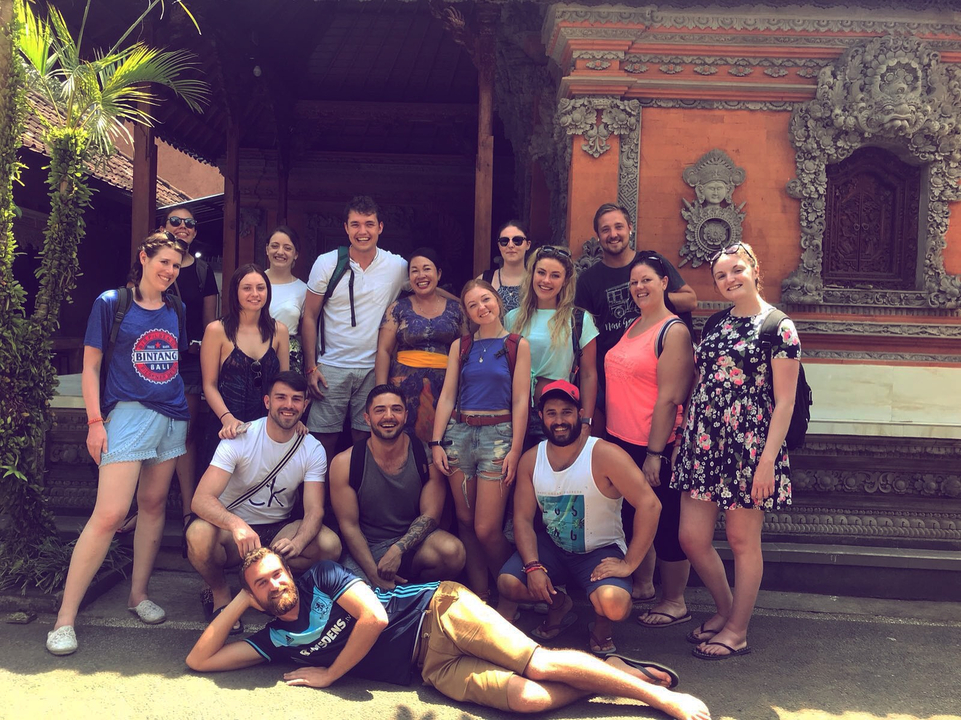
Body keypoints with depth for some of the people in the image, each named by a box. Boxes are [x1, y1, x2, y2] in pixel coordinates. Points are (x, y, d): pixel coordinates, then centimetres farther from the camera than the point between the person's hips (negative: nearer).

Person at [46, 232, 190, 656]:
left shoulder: (176, 310, 12)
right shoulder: (111, 303, -1)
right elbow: (90, 366, -2)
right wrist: (95, 421, -9)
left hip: (172, 415, 5)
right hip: (128, 414, -5)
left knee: (153, 505, 9)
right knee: (109, 514, -13)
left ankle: (138, 594, 22)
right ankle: (65, 617, -3)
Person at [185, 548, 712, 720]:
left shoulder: (323, 578, -2)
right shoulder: (277, 640, 11)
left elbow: (374, 617, -15)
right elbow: (199, 660, 11)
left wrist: (329, 674, -5)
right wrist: (239, 602, 3)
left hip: (440, 612, -3)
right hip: (431, 666, 3)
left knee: (539, 663, -21)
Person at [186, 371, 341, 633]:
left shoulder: (313, 450, -7)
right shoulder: (240, 438, -16)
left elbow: (314, 511, -14)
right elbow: (201, 499, -26)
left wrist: (297, 543, -38)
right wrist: (237, 525, -47)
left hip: (278, 531, 3)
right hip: (231, 529, -2)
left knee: (330, 545, -25)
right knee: (199, 534, -36)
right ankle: (220, 593, -3)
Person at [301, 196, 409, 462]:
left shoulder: (398, 267, 0)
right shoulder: (326, 263, -1)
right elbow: (309, 317, 3)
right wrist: (311, 366, -3)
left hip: (374, 369, 1)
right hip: (331, 367, -1)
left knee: (365, 441, 8)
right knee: (324, 441, 0)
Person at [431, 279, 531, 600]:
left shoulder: (517, 345, 3)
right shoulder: (460, 346, 12)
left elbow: (520, 401, -2)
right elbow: (447, 397, 9)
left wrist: (515, 449, -9)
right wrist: (436, 442, 1)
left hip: (498, 435, -4)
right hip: (459, 433, 4)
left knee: (486, 529, -7)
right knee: (465, 522, 6)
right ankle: (478, 596, 19)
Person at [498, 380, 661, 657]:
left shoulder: (604, 455, -18)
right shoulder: (530, 460, -3)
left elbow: (649, 505, -22)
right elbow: (523, 519, -1)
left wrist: (629, 564, -24)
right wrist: (533, 566, -17)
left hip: (602, 551, -4)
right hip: (551, 547, 4)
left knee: (614, 605, -33)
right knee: (508, 584, -19)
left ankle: (602, 627, 8)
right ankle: (559, 605, 14)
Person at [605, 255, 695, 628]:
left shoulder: (673, 331, -12)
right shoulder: (632, 327, 12)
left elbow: (668, 398, -18)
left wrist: (654, 454, -20)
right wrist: (609, 434, 14)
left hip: (654, 446, -8)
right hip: (621, 441, 8)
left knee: (665, 523, 3)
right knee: (633, 516, 19)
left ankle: (674, 602, 17)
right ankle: (642, 583, 37)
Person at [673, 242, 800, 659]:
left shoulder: (778, 327, -5)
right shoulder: (716, 325, 13)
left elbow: (784, 402, -9)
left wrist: (767, 461, -15)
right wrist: (683, 438, 12)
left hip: (749, 445, -6)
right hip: (703, 444, 6)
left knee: (742, 540, 6)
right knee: (691, 538, 7)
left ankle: (737, 631, 21)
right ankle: (725, 609, 30)